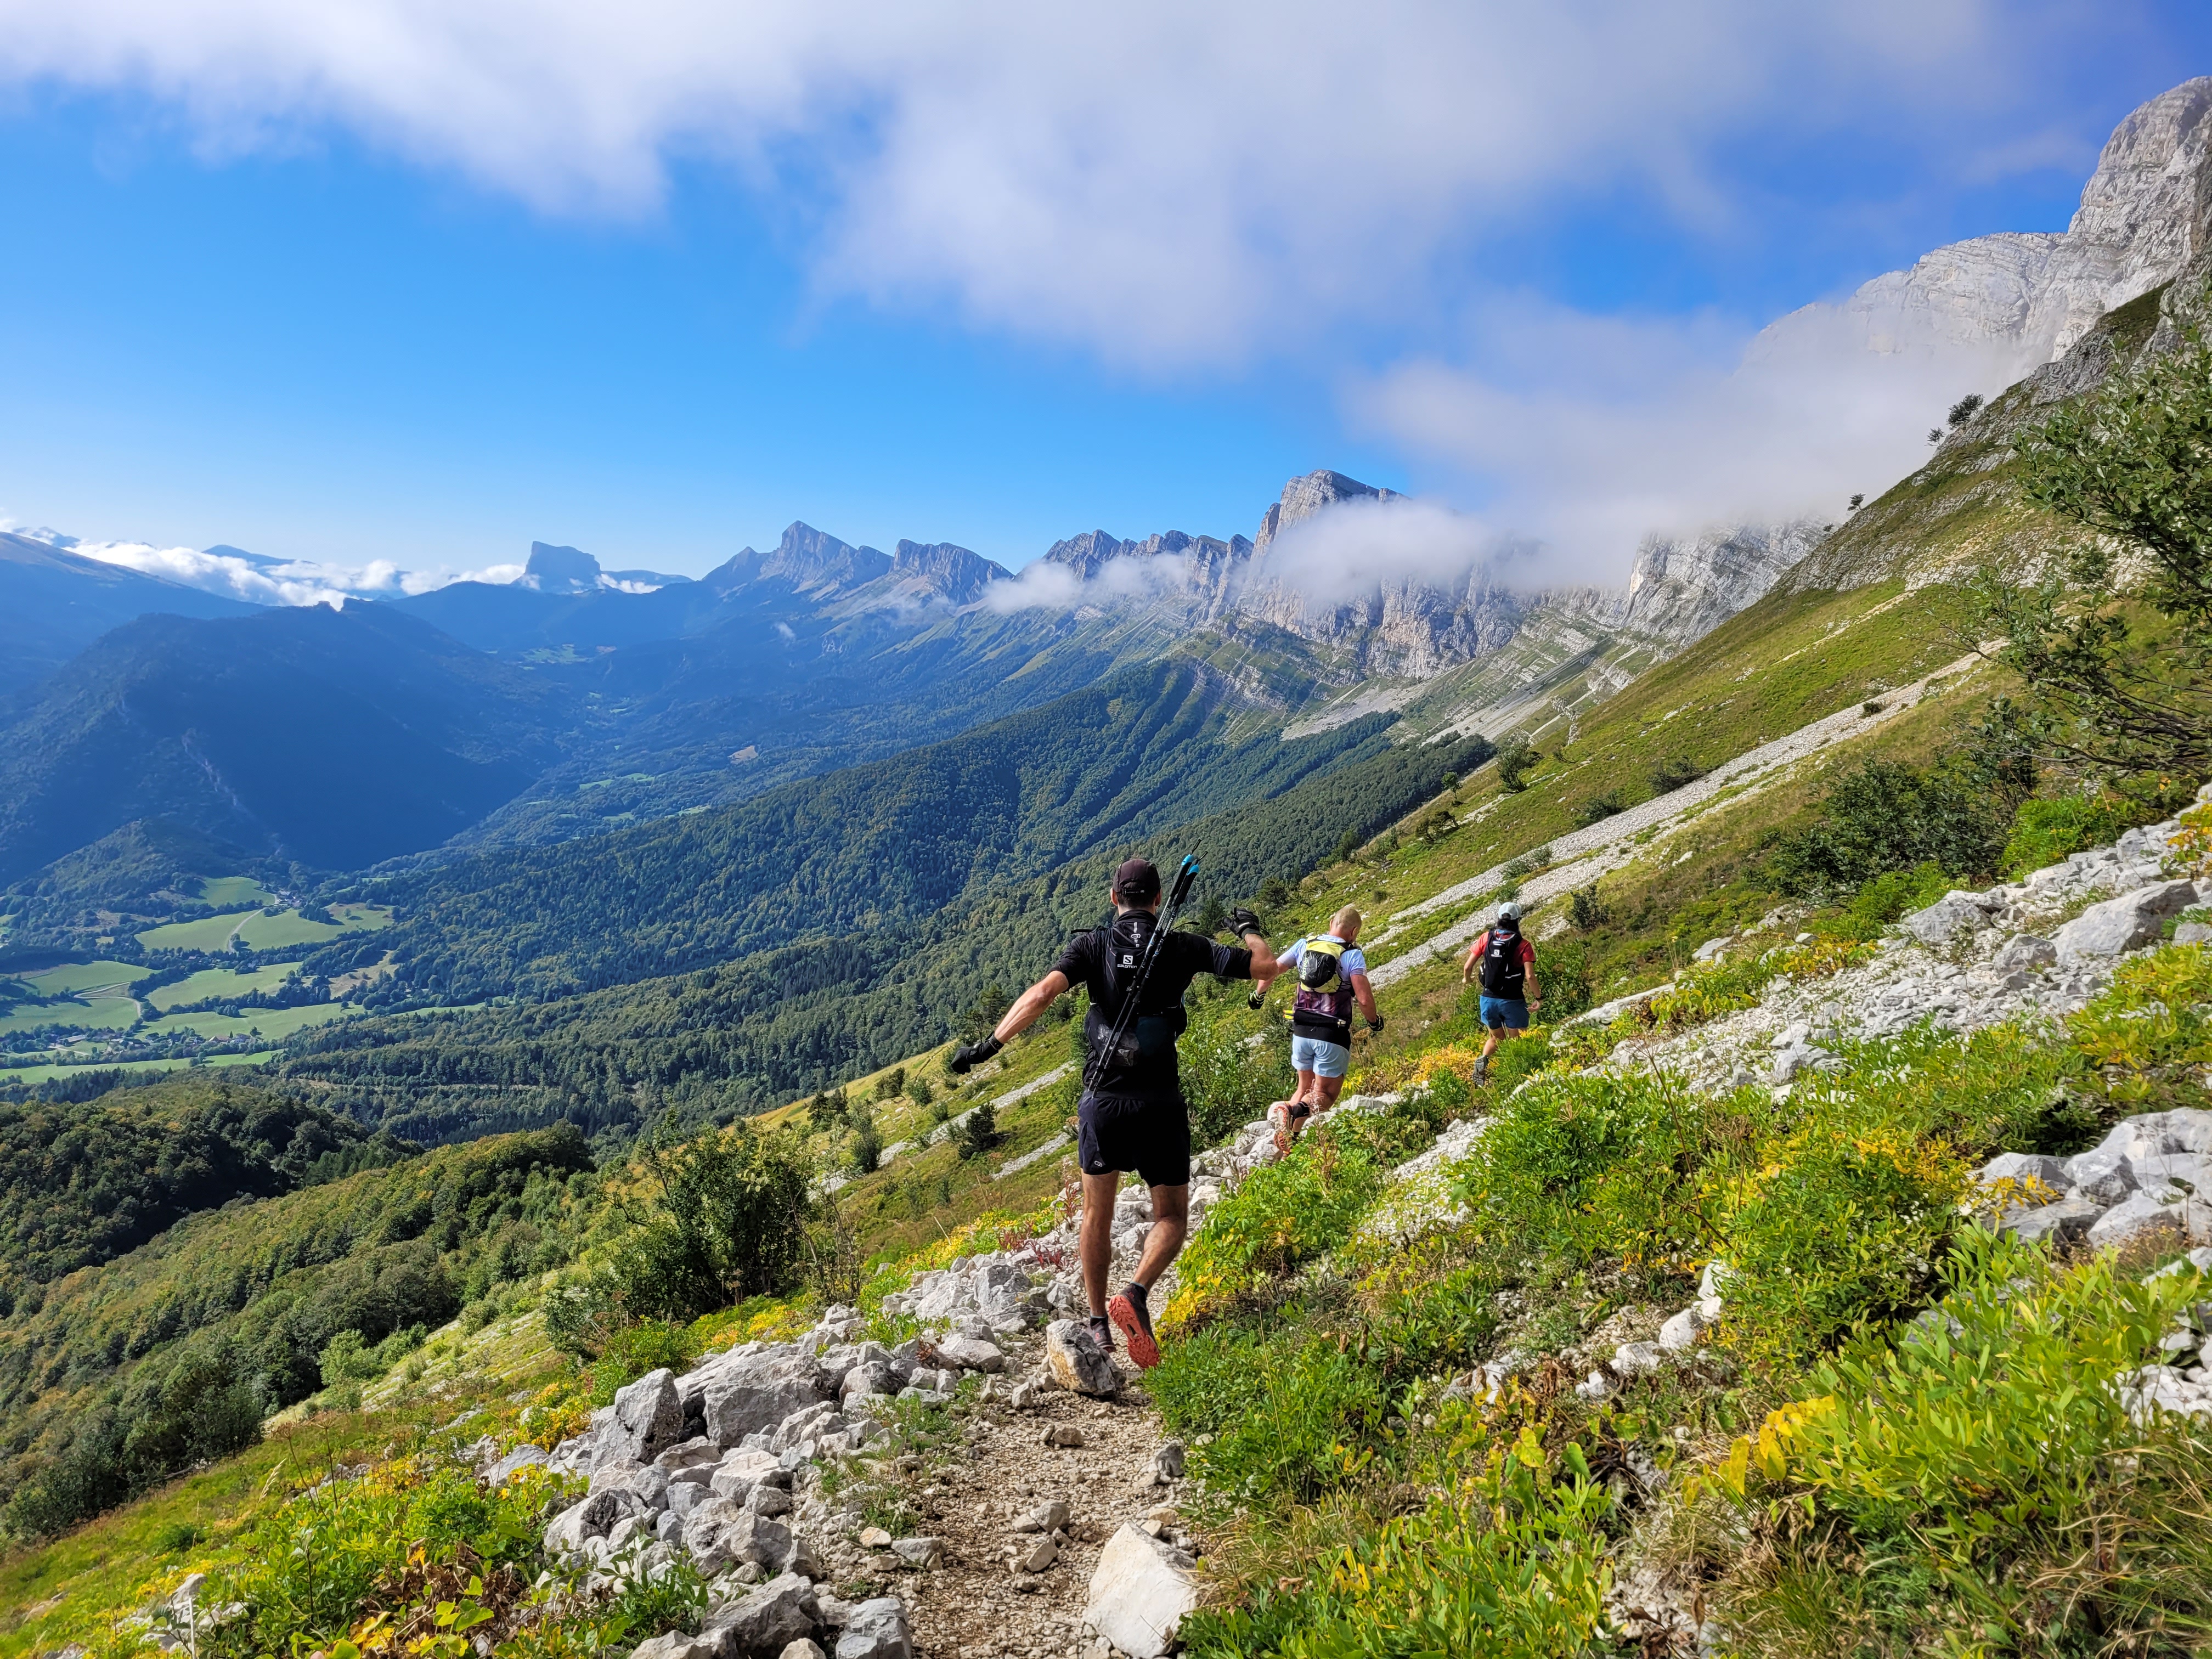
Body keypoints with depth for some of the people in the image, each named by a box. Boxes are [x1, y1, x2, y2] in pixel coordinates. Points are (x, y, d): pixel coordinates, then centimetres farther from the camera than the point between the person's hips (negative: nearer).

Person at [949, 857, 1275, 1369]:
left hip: (1103, 1100, 1)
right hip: (1161, 1103, -1)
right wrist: (1250, 930, 20)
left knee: (1096, 1216, 19)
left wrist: (990, 1045, -18)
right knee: (1172, 1217, 14)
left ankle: (1098, 1324, 25)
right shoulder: (1185, 947, -1)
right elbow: (1266, 967, 0)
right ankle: (1136, 1294, -10)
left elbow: (1044, 992, -18)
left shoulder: (1092, 945, -2)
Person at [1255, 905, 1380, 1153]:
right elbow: (1364, 1000, -17)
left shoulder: (1305, 944, 4)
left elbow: (1272, 969, 13)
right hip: (1332, 1036, -4)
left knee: (1305, 1087, 21)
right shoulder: (1352, 955, -9)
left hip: (1301, 1031, 5)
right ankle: (1295, 1113, -27)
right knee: (1325, 1095, 5)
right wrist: (1374, 1021, 4)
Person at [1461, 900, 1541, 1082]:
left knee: (1495, 1039, 22)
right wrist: (1539, 998, -4)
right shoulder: (1523, 945, -10)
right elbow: (1530, 976, -18)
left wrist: (1466, 979, 21)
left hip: (1488, 999, 3)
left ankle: (1483, 1061, -4)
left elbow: (1467, 966, 0)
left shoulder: (1486, 938, -2)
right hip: (1513, 1002, -3)